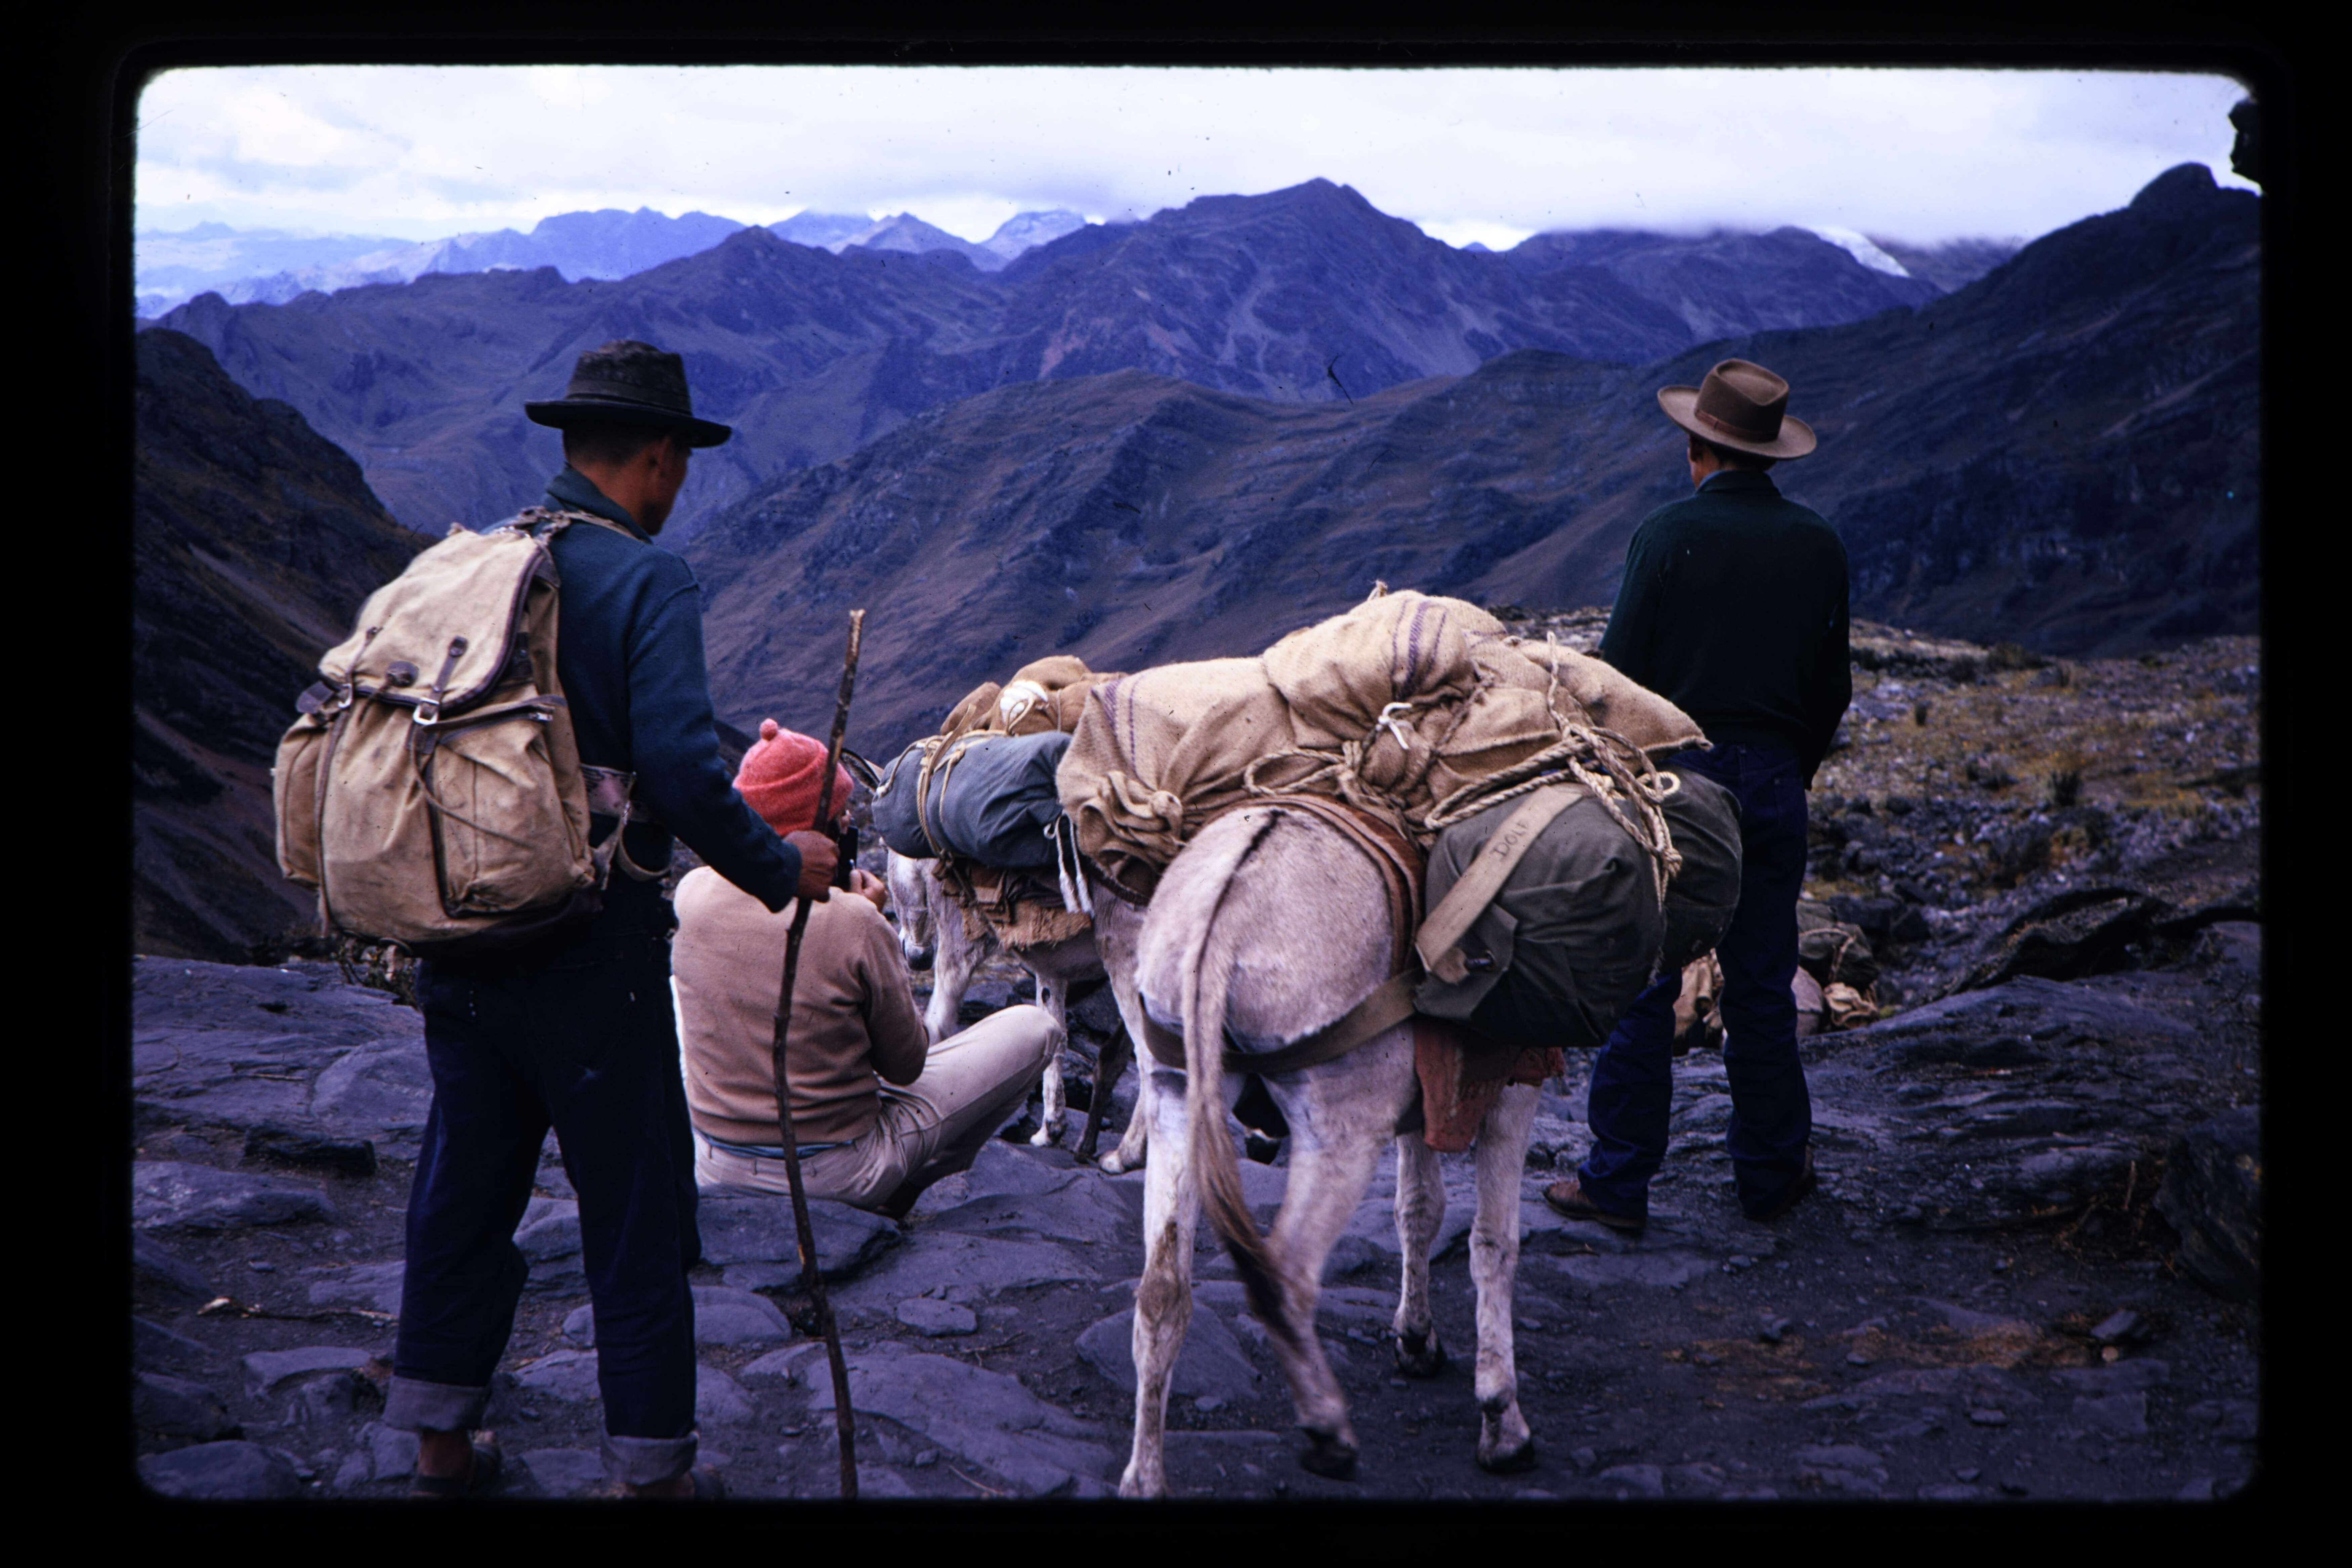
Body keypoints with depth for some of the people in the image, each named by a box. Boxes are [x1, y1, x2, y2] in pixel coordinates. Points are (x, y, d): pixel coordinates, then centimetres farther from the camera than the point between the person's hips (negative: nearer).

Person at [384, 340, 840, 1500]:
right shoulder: (646, 581, -13)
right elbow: (683, 772, -24)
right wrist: (780, 868, -9)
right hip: (591, 948, -6)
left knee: (465, 1179, 18)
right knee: (634, 1203, 7)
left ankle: (440, 1443, 29)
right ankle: (653, 1465, 17)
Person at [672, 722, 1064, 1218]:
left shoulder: (692, 893, -8)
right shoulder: (854, 922, -23)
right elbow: (906, 1066, -8)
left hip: (714, 1170, 5)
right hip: (835, 1176, -4)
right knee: (1035, 1028, 5)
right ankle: (894, 1194, 13)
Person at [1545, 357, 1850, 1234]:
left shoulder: (1670, 533, -9)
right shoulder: (1818, 546, 4)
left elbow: (1620, 667, -10)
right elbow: (1832, 687, 9)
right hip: (1773, 785, 4)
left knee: (1640, 987, 2)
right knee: (1761, 989, 13)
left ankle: (1618, 1183, 7)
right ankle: (1770, 1176, 22)